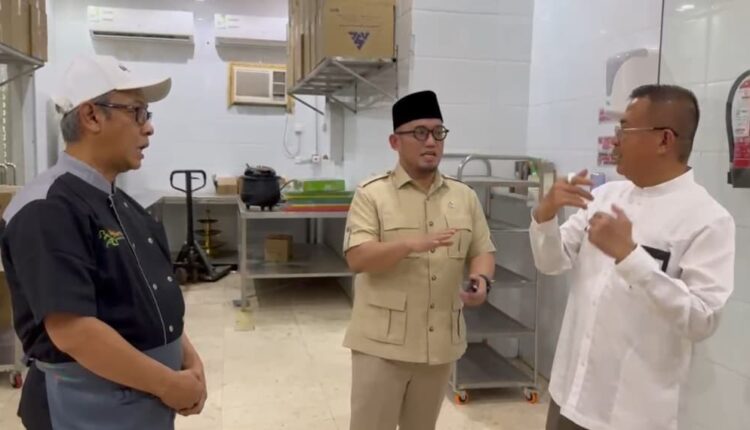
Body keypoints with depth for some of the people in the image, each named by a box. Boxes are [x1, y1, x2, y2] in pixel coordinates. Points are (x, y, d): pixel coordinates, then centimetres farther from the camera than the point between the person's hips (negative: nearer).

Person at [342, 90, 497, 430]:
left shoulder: (465, 196, 6)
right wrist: (412, 244, -31)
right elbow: (357, 258, -16)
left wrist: (481, 280, -14)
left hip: (440, 341, 4)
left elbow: (482, 250, 9)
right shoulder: (372, 194, -7)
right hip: (382, 343, -4)